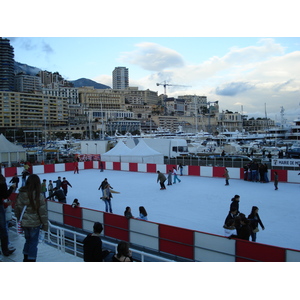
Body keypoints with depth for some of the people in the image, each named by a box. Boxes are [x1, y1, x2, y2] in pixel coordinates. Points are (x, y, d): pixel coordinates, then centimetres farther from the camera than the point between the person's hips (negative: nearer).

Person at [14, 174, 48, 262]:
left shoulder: (21, 194, -5)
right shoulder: (39, 196, -19)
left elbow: (17, 208, 5)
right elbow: (43, 212, -15)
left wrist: (20, 219, 20)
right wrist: (45, 224, -4)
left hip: (24, 223, 5)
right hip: (35, 223, -5)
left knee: (28, 240, 23)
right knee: (33, 242, 7)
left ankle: (26, 259, 36)